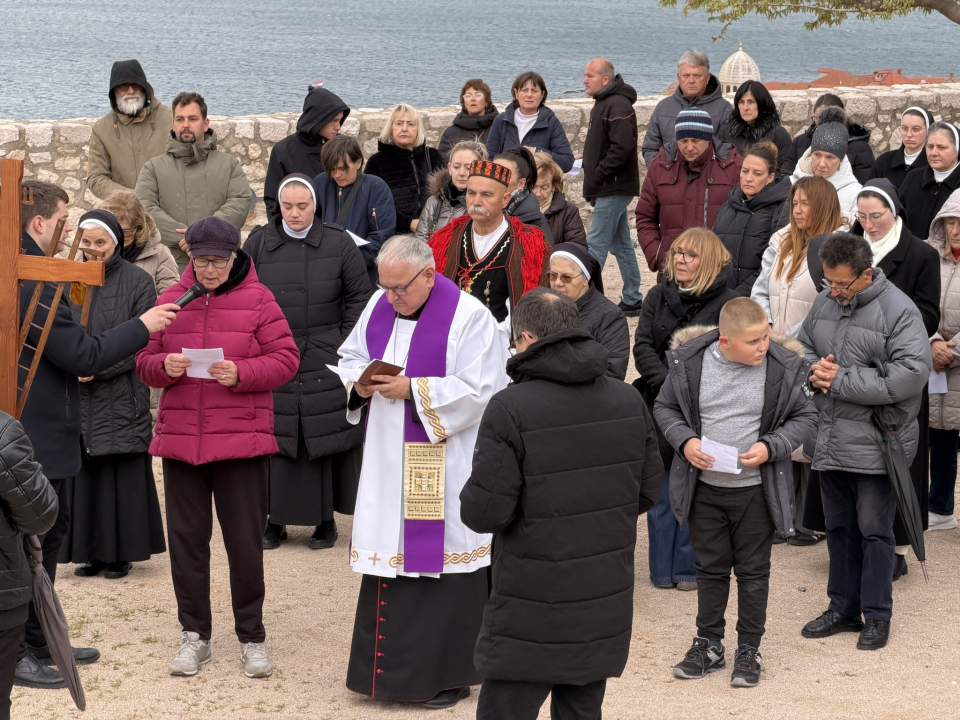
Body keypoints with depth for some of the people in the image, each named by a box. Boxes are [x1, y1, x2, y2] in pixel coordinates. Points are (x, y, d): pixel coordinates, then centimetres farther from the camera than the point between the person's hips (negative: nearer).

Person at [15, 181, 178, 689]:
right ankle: (16, 653, 7)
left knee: (50, 530, 19)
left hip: (36, 433, 11)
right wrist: (141, 327, -12)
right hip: (36, 435, -11)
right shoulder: (33, 283, -23)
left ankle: (39, 641, 29)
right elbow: (83, 355, -21)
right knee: (31, 541, -2)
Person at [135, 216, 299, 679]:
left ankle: (251, 637, 15)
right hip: (180, 439, 3)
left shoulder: (257, 299, 0)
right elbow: (145, 362, 12)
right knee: (186, 538, 7)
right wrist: (164, 366, -11)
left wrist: (240, 373, -19)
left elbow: (285, 359, -4)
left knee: (245, 541, 2)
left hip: (242, 440, -3)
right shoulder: (171, 300, 8)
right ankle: (194, 635, 20)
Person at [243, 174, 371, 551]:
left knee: (326, 434, 1)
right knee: (273, 436, 2)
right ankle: (274, 518, 11)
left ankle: (325, 519, 11)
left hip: (326, 363, -1)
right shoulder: (258, 243, 3)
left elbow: (359, 298, 4)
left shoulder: (339, 243, 0)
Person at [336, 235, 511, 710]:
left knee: (441, 561, -1)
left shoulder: (469, 318, -13)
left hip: (444, 466, -6)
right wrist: (360, 383, -3)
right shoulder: (379, 306, 7)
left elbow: (480, 390, -17)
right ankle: (389, 666, 21)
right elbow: (350, 355, 20)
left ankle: (448, 674, 10)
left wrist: (413, 391, -20)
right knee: (388, 556, 10)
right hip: (388, 460, 6)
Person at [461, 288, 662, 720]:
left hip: (531, 617, -5)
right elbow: (646, 493, 10)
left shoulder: (510, 409, -17)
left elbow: (483, 514, -17)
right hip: (607, 610, 6)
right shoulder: (629, 401, 1)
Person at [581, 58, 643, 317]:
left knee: (596, 246, -9)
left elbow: (622, 148, -25)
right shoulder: (602, 104, 17)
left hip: (613, 189, -11)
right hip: (611, 189, 11)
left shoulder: (618, 106, -16)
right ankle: (632, 301, 19)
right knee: (621, 246, 13)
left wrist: (597, 177, -19)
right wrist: (592, 183, 12)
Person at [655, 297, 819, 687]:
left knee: (753, 570, 10)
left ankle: (749, 649, 23)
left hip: (755, 490, -1)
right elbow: (665, 407, 5)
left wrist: (771, 447, -16)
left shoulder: (783, 366, -10)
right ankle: (709, 644, 29)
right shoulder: (690, 362, -8)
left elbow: (805, 418, -1)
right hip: (705, 487, 1)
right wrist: (684, 440, -13)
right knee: (710, 567, 14)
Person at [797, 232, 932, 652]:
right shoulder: (824, 303, 5)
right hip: (829, 441, 6)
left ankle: (877, 616, 17)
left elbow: (911, 375, -24)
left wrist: (840, 380, -21)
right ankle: (843, 608, 30)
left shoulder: (898, 311, -16)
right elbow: (801, 347, 18)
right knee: (839, 529, 17)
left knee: (874, 531, 4)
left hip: (875, 444, -6)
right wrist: (813, 369, -8)